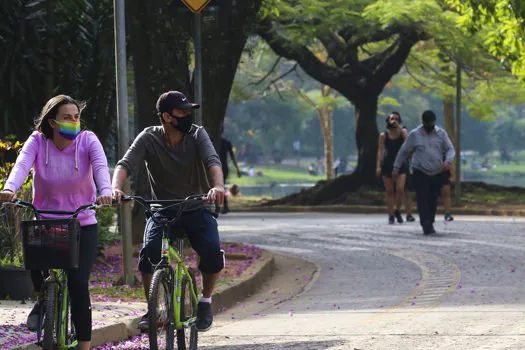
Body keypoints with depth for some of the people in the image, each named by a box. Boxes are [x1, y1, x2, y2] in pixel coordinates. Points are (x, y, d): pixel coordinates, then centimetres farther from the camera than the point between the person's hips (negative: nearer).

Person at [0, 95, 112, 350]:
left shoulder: (87, 141, -9)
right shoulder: (37, 142, -8)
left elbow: (100, 166, -27)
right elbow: (22, 165, -26)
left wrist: (105, 191, -49)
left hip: (82, 226, -1)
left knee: (78, 283, -15)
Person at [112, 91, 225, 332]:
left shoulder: (197, 135, -7)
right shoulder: (148, 138, -7)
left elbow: (212, 161, -23)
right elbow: (126, 164, -19)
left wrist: (218, 186, -46)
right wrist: (116, 188, -42)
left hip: (197, 209, 0)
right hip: (162, 210, 0)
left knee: (212, 251, -27)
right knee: (149, 251, -29)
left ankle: (205, 301, 0)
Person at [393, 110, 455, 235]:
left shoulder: (441, 133, 6)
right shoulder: (414, 135, 1)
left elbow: (450, 149, 5)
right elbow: (404, 152, 8)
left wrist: (448, 161, -17)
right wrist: (396, 168, 8)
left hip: (438, 173, 2)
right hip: (420, 173, -2)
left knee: (433, 200, 5)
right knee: (423, 200, -13)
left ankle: (430, 224, 15)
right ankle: (426, 225, -19)